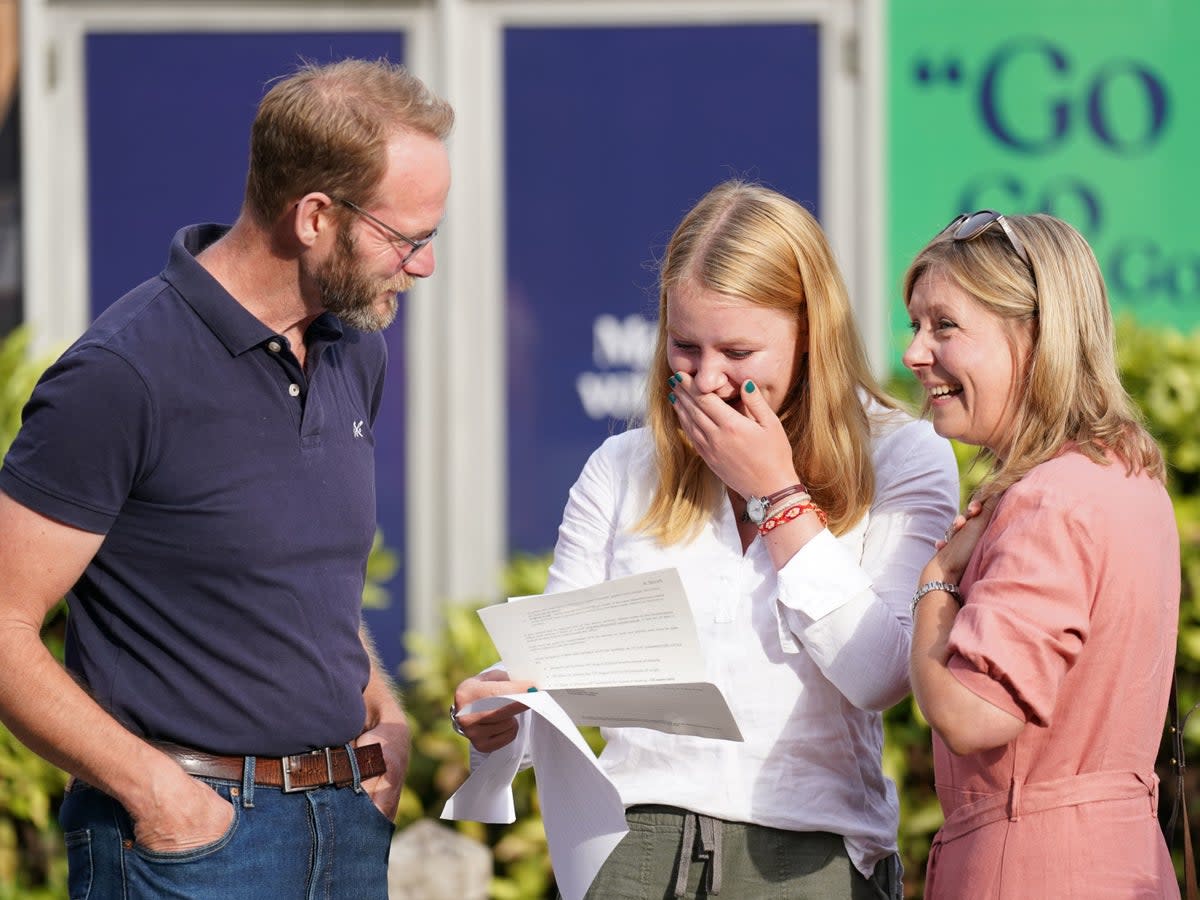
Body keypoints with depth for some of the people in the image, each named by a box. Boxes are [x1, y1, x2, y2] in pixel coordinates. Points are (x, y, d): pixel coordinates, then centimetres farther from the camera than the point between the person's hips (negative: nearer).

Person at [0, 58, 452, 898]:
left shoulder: (355, 352, 11)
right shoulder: (123, 377, -14)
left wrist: (386, 717, 9)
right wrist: (155, 788, -18)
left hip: (350, 826, 7)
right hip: (192, 830, -7)